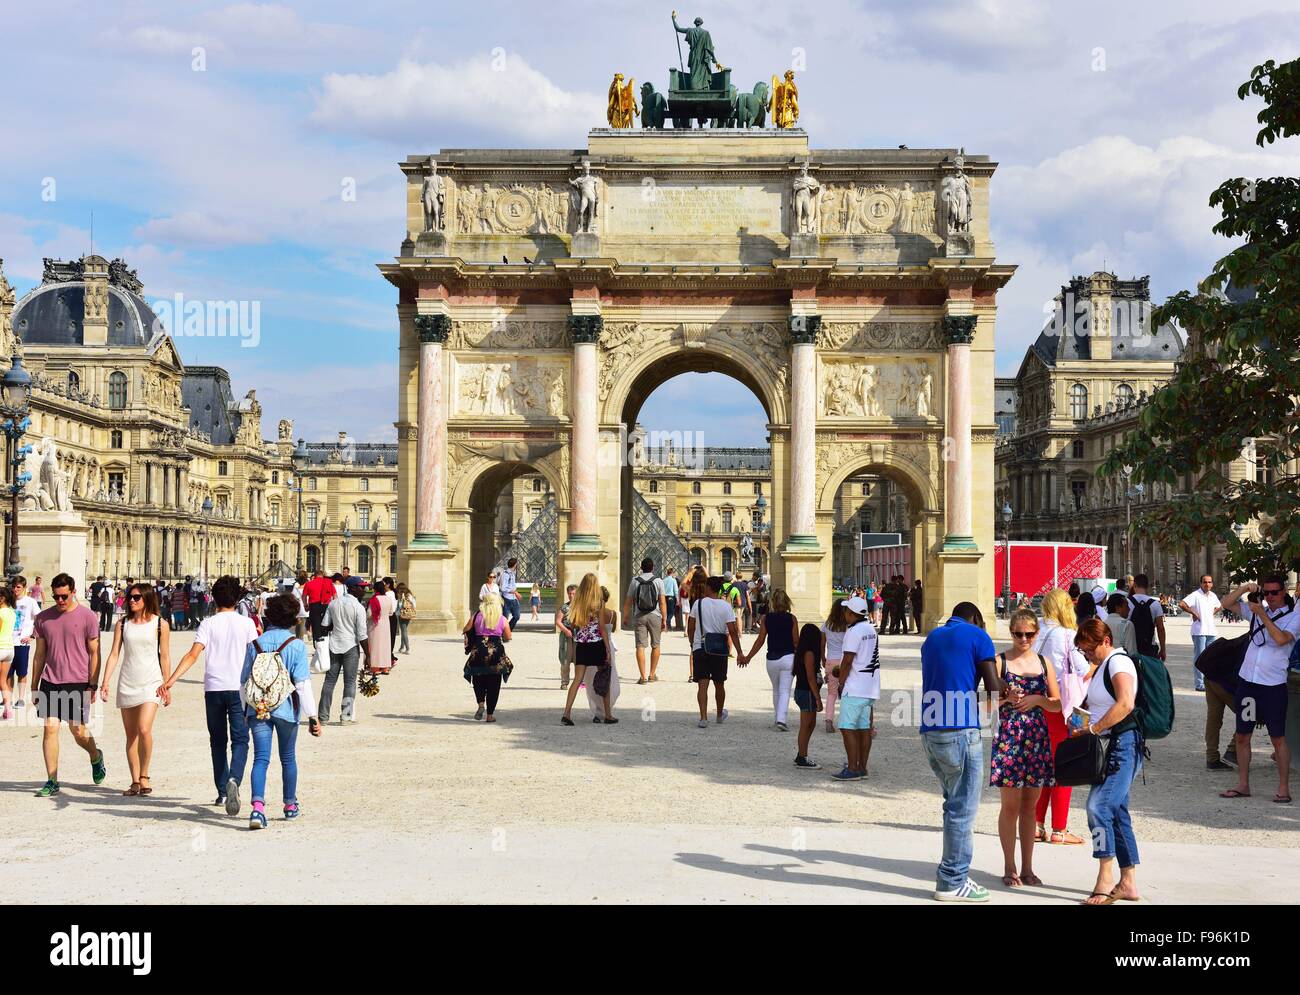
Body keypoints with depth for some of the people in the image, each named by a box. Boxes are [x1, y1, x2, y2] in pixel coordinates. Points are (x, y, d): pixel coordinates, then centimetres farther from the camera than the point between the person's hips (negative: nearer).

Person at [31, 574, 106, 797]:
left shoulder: (87, 616, -2)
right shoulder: (43, 618, 8)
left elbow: (94, 653, 0)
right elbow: (39, 655, 14)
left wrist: (92, 685, -5)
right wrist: (34, 686, 13)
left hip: (78, 683, -3)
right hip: (50, 682, 3)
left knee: (79, 732, 0)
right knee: (50, 729, -4)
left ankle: (96, 757, 32)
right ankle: (52, 781, 3)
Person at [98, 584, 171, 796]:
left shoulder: (160, 624, 1)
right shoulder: (122, 624, 8)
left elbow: (165, 656, 3)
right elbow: (114, 654, 6)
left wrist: (167, 685, 0)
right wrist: (105, 682, -3)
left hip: (151, 683, -3)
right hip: (127, 683, 3)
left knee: (144, 729, -18)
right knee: (131, 735, 5)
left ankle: (144, 777, -4)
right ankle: (135, 781, 12)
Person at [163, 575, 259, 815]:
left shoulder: (208, 624, 1)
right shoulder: (247, 623, 1)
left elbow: (193, 655, -9)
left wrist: (171, 680, -12)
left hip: (213, 688, 1)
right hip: (238, 688, -1)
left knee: (218, 741, 14)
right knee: (240, 740, -1)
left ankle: (222, 792, 17)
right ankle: (234, 780, -28)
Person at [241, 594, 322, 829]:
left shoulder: (255, 644, 2)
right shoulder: (296, 646, -7)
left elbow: (244, 681, 9)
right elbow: (303, 684, -11)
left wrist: (245, 711, 21)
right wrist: (312, 715, -8)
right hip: (286, 709, -1)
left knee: (261, 758, -4)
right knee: (288, 758, 15)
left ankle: (258, 806, -24)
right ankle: (290, 805, 29)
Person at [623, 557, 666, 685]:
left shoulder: (635, 581, 2)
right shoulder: (658, 581, -1)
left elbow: (628, 602, 4)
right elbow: (662, 602, -4)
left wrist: (625, 616, 15)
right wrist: (664, 619, 0)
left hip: (639, 616, 0)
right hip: (655, 616, 0)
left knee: (640, 646, -1)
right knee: (655, 646, 14)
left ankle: (643, 676, -7)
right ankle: (652, 674, 19)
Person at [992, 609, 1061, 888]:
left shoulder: (1044, 663, 8)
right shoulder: (999, 661, -2)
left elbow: (1057, 704, 9)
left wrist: (1036, 699, -8)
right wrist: (1006, 698, -20)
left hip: (1037, 737, 3)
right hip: (1008, 737, -3)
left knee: (1030, 806, 9)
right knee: (1010, 805, 0)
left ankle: (1027, 868, 17)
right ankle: (1009, 868, 10)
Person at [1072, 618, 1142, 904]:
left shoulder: (1118, 661, -10)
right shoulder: (1102, 664, 20)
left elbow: (1125, 704, -24)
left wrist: (1093, 729, -19)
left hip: (1124, 742, -11)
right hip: (1109, 746, 11)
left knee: (1099, 806, -18)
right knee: (1117, 813, 11)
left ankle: (1105, 881, -17)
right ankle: (1128, 883, 15)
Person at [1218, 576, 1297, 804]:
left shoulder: (1293, 617, -3)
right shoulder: (1257, 609, 10)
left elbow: (1281, 639, -21)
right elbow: (1227, 603, 13)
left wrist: (1262, 615, -18)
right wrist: (1245, 588, -1)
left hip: (1273, 685, -5)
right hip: (1247, 681, 5)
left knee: (1278, 738, 0)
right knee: (1242, 735, 8)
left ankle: (1284, 789, 5)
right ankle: (1243, 785, 16)